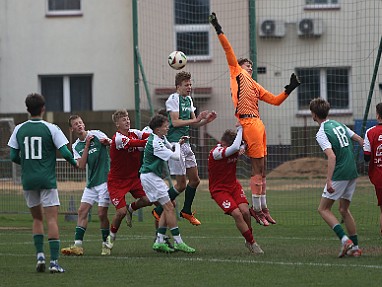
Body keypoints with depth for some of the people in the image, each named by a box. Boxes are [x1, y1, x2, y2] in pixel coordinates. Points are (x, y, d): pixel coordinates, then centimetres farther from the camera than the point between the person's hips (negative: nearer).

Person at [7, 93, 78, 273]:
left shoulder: (19, 129, 3)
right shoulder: (50, 128, -6)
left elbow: (13, 156, 4)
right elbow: (65, 153, -9)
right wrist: (75, 163, 11)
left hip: (28, 180, 3)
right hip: (47, 180, -3)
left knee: (37, 218, 18)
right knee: (52, 220, -3)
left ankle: (40, 255, 5)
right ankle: (54, 261, -11)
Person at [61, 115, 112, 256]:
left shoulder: (96, 134, -2)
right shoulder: (76, 146, 10)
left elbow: (110, 142, -15)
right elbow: (81, 165, -2)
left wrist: (107, 142, -38)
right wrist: (87, 146, -8)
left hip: (104, 179, -5)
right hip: (91, 183, 5)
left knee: (102, 213, -7)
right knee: (82, 211, -3)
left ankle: (106, 245, 9)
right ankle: (78, 246, -4)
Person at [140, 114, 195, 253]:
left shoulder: (161, 138, 9)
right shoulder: (155, 143, -22)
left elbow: (170, 147, 27)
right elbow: (176, 156, -24)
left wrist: (178, 143, 5)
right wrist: (178, 145, -3)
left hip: (153, 177, 10)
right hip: (150, 177, -10)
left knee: (167, 208, 8)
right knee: (169, 207, -10)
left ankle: (159, 241, 5)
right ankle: (178, 242, -10)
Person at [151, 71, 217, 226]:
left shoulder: (188, 99, 16)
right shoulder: (173, 99, -11)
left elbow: (194, 123, 19)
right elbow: (175, 122, -19)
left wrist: (206, 120, 1)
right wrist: (197, 119, -19)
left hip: (185, 143, 9)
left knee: (195, 179, 13)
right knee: (181, 184, -7)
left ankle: (186, 211, 28)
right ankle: (159, 211, 3)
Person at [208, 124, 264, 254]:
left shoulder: (235, 150, -5)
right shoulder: (216, 152, -25)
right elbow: (234, 148, -40)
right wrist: (240, 130, -28)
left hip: (234, 185, 5)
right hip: (219, 189, -5)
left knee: (245, 212, -14)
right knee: (237, 214, -20)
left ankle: (249, 241, 9)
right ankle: (252, 243, -7)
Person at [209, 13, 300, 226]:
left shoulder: (255, 86, 26)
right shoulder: (237, 72, 9)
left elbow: (275, 100, 28)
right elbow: (229, 51, 2)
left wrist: (289, 90, 16)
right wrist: (219, 32, -4)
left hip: (257, 124, 8)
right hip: (248, 123, -8)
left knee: (262, 169, 10)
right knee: (257, 167, -8)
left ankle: (263, 208, 16)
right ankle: (257, 208, -4)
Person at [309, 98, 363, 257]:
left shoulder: (321, 133, -10)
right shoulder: (339, 125, 13)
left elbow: (332, 156, -22)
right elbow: (360, 141, 15)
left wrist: (329, 181, -25)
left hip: (339, 174, -7)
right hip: (352, 172, 7)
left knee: (323, 209, 2)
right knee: (344, 209, 17)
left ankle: (345, 239, -14)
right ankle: (355, 247, 14)